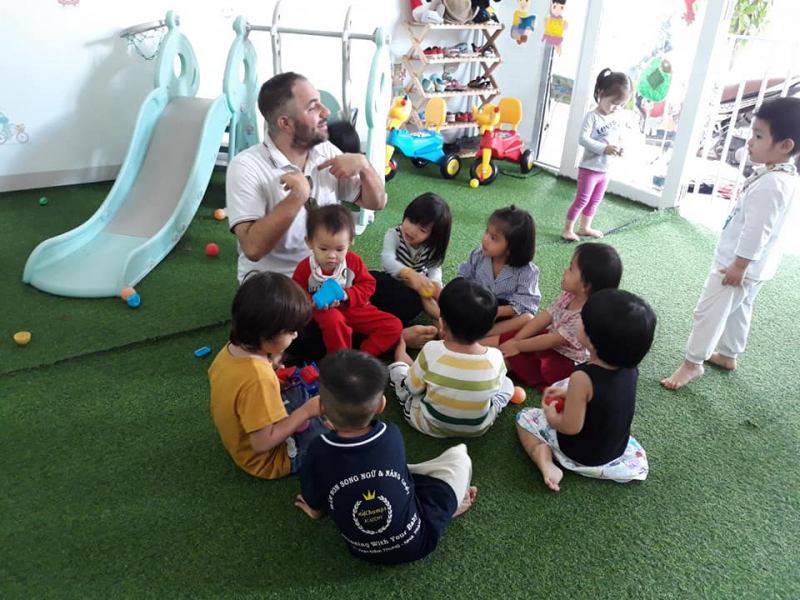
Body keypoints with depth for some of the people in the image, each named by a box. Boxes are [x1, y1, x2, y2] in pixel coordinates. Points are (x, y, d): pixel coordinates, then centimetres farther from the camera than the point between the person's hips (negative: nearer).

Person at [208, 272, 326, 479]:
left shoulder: (230, 350, -13)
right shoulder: (259, 379, -38)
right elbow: (262, 443, -31)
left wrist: (270, 366, -3)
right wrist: (306, 411, -25)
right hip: (268, 459, -8)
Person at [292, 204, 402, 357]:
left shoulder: (353, 261, -8)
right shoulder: (305, 268, -13)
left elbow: (368, 285, -3)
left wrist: (346, 295, -21)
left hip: (353, 307, 4)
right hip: (325, 311, -3)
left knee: (394, 326, -9)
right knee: (333, 320, -43)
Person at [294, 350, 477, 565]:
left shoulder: (318, 452, -20)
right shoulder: (392, 436, -19)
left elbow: (315, 508, -4)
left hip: (363, 550, 2)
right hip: (415, 541, -2)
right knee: (458, 455, 6)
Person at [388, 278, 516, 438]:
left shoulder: (431, 351, -30)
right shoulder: (495, 358, -24)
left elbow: (413, 388, -12)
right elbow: (494, 388, -3)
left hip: (429, 425, -1)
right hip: (478, 428, 1)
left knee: (397, 367, 18)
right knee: (507, 383, 25)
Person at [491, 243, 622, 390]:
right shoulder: (568, 295, -8)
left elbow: (552, 340, -27)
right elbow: (544, 317, -4)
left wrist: (517, 346, -17)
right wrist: (515, 340, -10)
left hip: (564, 362, -8)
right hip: (551, 345, 8)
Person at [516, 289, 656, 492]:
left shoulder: (583, 378, -36)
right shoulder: (630, 368, -15)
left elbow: (570, 427, -26)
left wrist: (550, 415, -7)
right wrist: (570, 393, 8)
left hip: (581, 454, -6)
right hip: (617, 449, 6)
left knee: (525, 417, 8)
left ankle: (545, 463, -10)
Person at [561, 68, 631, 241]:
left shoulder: (615, 119, 7)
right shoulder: (592, 116, -15)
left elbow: (616, 139, 15)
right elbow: (583, 139, -24)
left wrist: (618, 149, -8)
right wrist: (604, 149, -31)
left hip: (604, 170, 7)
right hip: (589, 168, -7)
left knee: (595, 201, 17)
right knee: (581, 200, -3)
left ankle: (585, 227, 30)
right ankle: (567, 229, 8)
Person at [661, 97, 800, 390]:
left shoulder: (770, 184, -29)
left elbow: (756, 231, -28)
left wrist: (738, 266, -21)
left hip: (739, 265, -10)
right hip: (756, 267, 10)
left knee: (709, 312, 0)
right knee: (738, 310, 23)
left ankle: (692, 363, 11)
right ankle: (728, 354, 40)